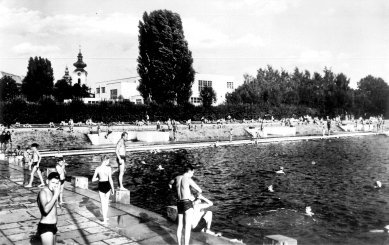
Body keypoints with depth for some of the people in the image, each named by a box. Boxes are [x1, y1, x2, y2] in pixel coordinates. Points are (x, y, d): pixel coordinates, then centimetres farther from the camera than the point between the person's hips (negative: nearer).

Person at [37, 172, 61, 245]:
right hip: (45, 227, -9)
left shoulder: (52, 192, 10)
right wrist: (56, 195, -26)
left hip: (52, 226, 9)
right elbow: (46, 209, -30)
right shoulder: (43, 192, -16)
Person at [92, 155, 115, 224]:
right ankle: (105, 217, 31)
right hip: (107, 185, 0)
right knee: (106, 202, 21)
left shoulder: (97, 168, -8)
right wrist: (113, 188, -4)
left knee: (103, 203, 10)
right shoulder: (108, 168, -14)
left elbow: (93, 180, -5)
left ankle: (105, 220, 12)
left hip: (101, 186, 0)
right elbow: (110, 179, -14)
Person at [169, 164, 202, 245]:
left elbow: (170, 183, 32)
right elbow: (200, 191, -6)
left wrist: (170, 185, 54)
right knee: (188, 227, -7)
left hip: (179, 203, 7)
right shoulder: (189, 179, -10)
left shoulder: (177, 178, 9)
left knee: (180, 225, 16)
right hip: (187, 204, -7)